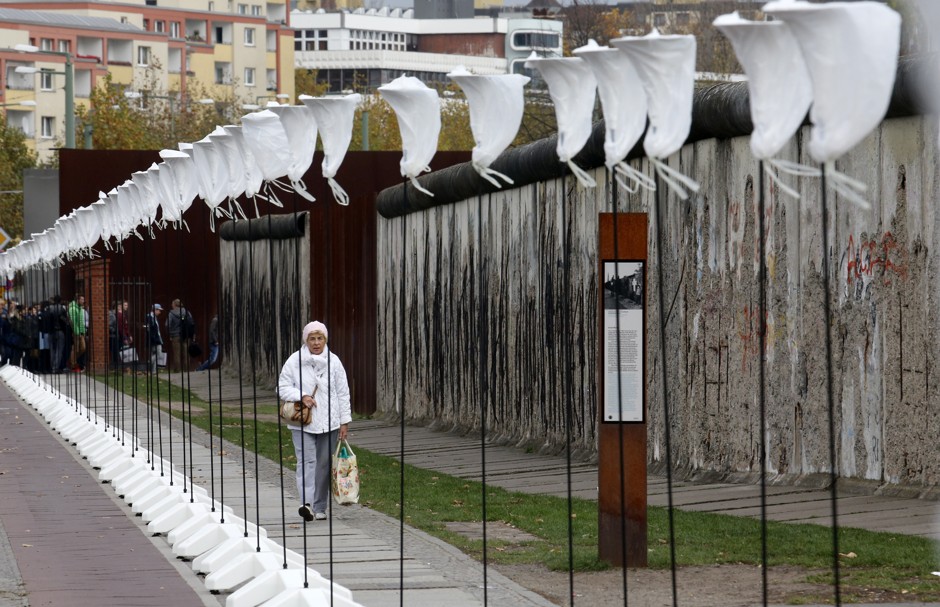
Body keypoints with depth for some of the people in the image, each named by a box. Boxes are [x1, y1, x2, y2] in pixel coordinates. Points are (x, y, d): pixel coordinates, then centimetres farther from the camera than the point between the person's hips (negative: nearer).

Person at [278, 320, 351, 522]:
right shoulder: (294, 361, -1)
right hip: (302, 422, -2)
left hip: (329, 422, 2)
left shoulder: (333, 361, 4)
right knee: (306, 461, -15)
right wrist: (301, 396, -15)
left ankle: (320, 507, 15)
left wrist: (344, 421, 3)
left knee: (324, 464, 7)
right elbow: (283, 388, 2)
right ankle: (306, 503, -28)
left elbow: (343, 393, 7)